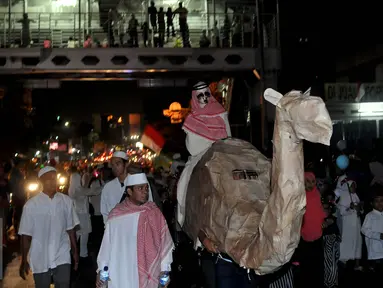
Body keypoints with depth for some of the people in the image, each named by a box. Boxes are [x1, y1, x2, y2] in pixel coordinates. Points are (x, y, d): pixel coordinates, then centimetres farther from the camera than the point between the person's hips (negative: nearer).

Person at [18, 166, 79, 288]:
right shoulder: (31, 205, -10)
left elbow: (70, 229, 6)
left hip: (62, 257, 1)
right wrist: (24, 261, -2)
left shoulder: (67, 201, -3)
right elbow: (26, 234, -5)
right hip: (40, 260, -1)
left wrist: (75, 251, 11)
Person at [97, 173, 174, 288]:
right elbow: (107, 243, 4)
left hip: (149, 275, 0)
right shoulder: (116, 214, -2)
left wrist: (164, 269, -6)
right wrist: (101, 270, 5)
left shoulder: (155, 213, -2)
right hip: (121, 276, 0)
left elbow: (165, 242, -2)